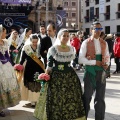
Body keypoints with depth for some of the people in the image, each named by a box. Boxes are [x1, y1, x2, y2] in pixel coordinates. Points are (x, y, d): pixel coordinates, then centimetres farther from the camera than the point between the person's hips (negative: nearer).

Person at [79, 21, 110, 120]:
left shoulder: (104, 43, 8)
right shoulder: (86, 43, -6)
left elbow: (107, 56, 17)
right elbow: (81, 59, -11)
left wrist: (107, 64, -5)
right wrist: (95, 62, -18)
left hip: (101, 72, 4)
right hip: (90, 72, -4)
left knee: (100, 98, 10)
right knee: (87, 97, 6)